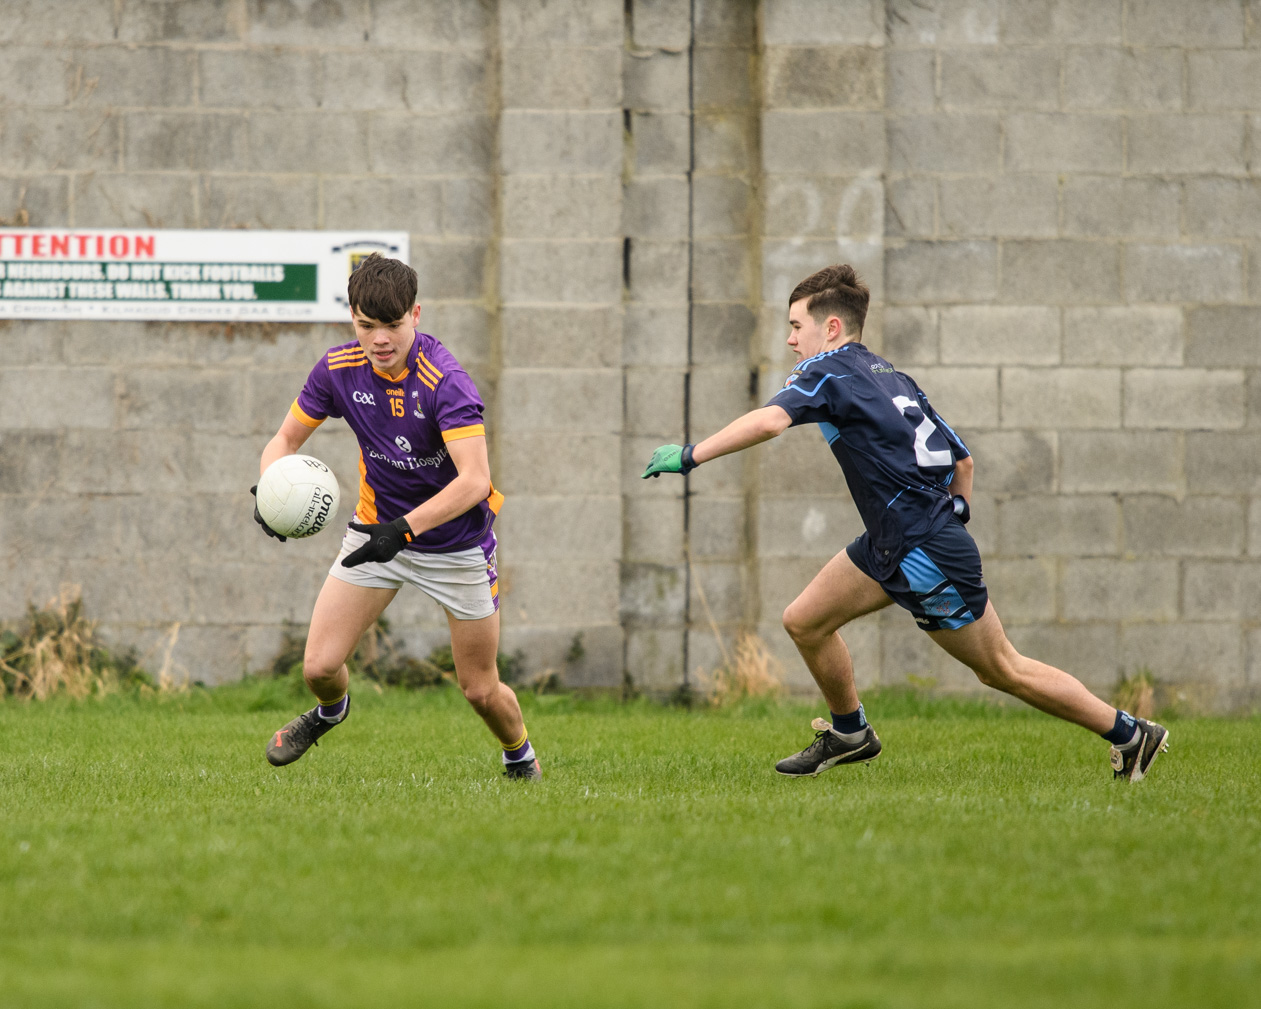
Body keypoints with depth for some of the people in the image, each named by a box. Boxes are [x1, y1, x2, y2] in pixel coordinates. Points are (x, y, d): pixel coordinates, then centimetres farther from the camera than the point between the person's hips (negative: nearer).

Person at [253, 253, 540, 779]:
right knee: (320, 665, -5)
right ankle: (330, 712, 32)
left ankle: (520, 757, 37)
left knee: (481, 690, 4)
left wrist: (404, 528, -45)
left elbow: (474, 480, -36)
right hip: (378, 528, 4)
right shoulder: (339, 368, -13)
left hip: (456, 541, -4)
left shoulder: (444, 380, -29)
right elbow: (286, 439, -1)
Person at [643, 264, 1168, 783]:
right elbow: (962, 458, 19)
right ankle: (849, 734, 28)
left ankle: (1130, 734, 10)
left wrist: (690, 455, -28)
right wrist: (954, 515, 23)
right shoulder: (891, 377, 15)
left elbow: (769, 420, -30)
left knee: (1002, 670, 2)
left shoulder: (830, 372, -11)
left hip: (926, 556, -9)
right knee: (804, 622, 11)